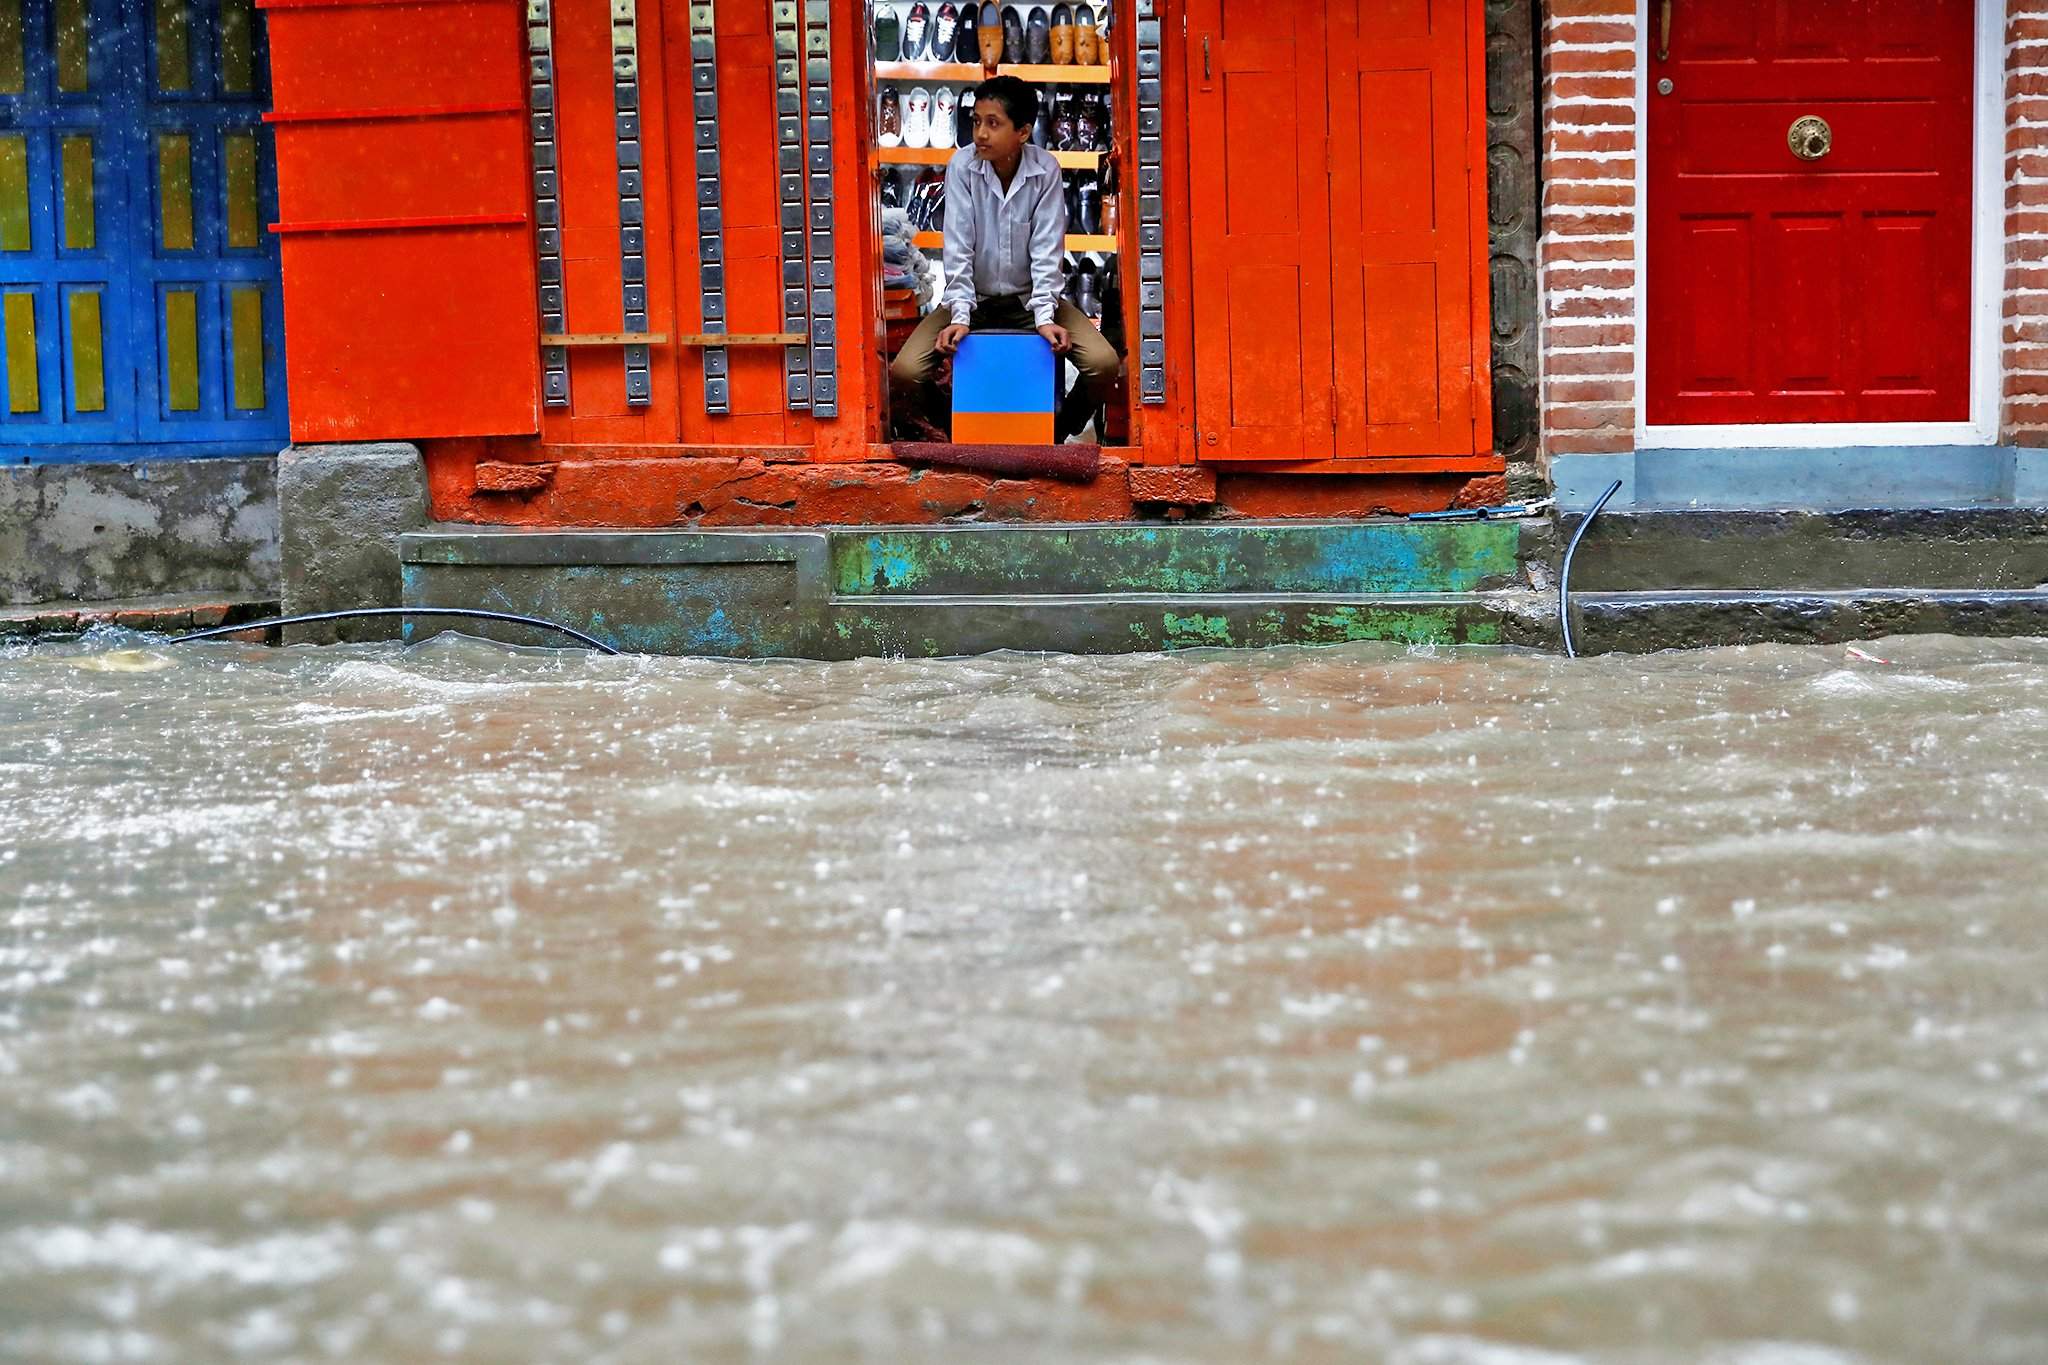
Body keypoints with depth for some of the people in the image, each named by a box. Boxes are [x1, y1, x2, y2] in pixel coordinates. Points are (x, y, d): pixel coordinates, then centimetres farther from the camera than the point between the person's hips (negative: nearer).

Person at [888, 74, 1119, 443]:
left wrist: (1044, 316, -25)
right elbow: (958, 246, -16)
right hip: (974, 298, 0)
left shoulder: (1045, 170, -14)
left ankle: (1058, 435, 6)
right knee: (905, 371, -21)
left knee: (1103, 364, -22)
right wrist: (960, 315, -25)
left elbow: (1047, 248, -15)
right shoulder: (962, 165, -14)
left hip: (1030, 297, 0)